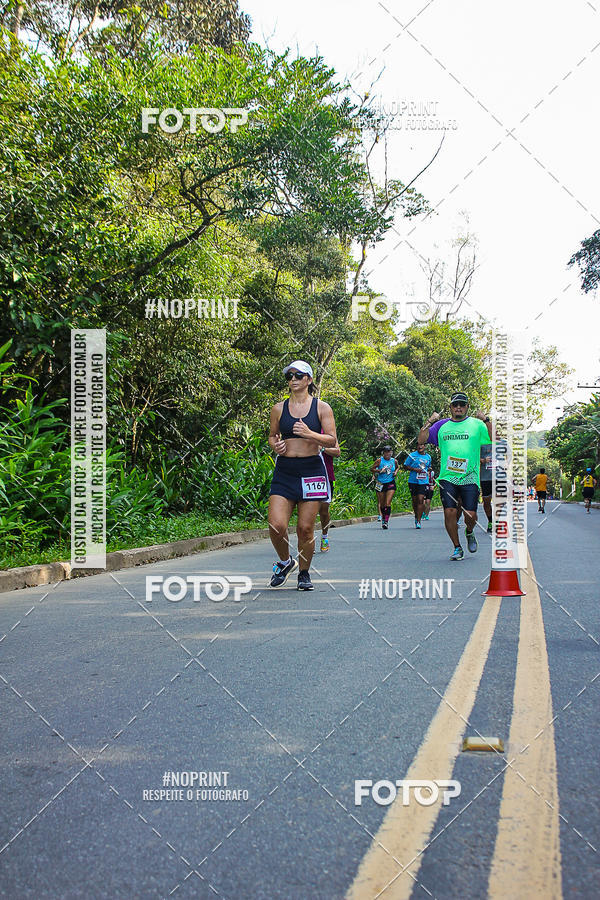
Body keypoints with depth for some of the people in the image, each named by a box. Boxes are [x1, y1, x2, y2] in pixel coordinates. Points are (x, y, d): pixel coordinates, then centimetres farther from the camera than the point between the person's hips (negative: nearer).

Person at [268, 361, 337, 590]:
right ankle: (285, 561, 16)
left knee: (305, 528, -1)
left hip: (311, 469, -1)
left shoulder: (321, 407, 4)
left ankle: (304, 573, 18)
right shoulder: (278, 409, 9)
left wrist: (310, 434, -17)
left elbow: (332, 440, 0)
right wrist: (275, 445, -2)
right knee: (276, 525, -12)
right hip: (284, 470, 2)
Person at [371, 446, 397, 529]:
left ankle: (386, 522, -13)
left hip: (391, 483, 0)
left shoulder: (394, 461, 4)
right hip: (380, 484, 0)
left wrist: (395, 472, 3)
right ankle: (383, 518, 31)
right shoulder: (379, 460, -4)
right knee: (382, 504, 8)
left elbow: (397, 467, 23)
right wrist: (379, 471, -15)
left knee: (388, 503, -12)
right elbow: (372, 469, 0)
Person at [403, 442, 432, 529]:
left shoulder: (428, 457, 11)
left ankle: (418, 521, -10)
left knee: (421, 500, -11)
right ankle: (416, 516, 33)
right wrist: (415, 469, -12)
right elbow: (405, 466, 1)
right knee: (414, 500, 8)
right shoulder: (412, 455, -1)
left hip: (423, 482, 1)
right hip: (413, 481, -1)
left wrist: (427, 473, 12)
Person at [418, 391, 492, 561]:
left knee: (470, 515, -6)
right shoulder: (442, 425, 13)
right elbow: (422, 440, 9)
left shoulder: (476, 424, 7)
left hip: (470, 477, -1)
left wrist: (486, 421, -12)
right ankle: (457, 548, 7)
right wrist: (429, 422, -1)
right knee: (449, 512, -9)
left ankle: (469, 533, 30)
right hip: (447, 477, 1)